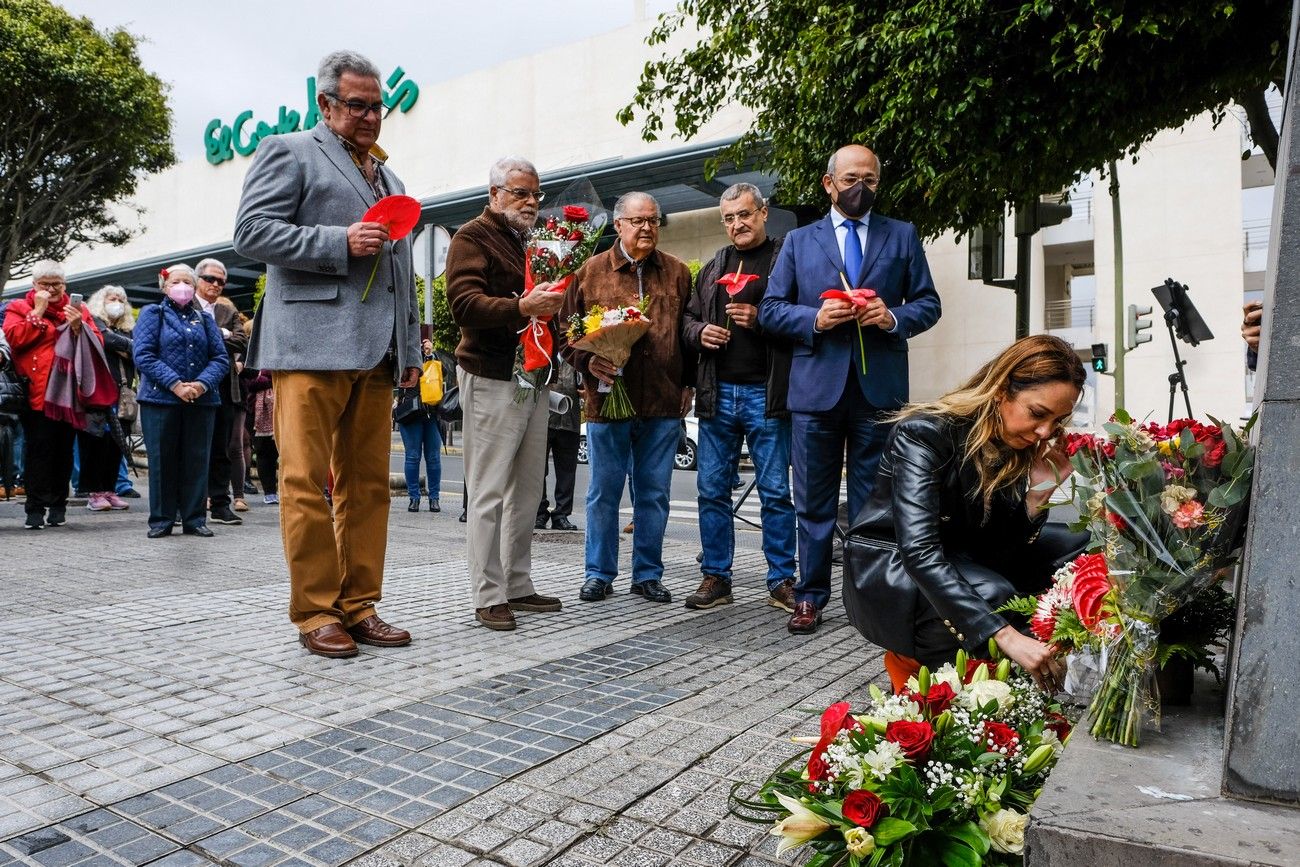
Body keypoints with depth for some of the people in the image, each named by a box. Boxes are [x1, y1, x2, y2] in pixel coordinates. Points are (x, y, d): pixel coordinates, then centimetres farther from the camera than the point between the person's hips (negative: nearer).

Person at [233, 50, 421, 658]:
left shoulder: (388, 178, 28)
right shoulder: (289, 152, 8)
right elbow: (252, 232, -4)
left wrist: (411, 351, 17)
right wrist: (339, 242, -13)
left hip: (376, 352, 6)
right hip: (312, 345, -6)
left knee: (367, 484, 5)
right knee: (308, 482, -5)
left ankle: (359, 606, 12)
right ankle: (316, 613, 3)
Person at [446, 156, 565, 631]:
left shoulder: (530, 243, 23)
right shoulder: (473, 236, -2)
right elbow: (465, 303, -17)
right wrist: (521, 308, -31)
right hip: (493, 378, -8)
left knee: (527, 489, 10)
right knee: (489, 493, -5)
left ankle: (517, 586, 18)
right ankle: (488, 596, 2)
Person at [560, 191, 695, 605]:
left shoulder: (678, 273, 9)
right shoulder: (590, 271, 5)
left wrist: (688, 384, 4)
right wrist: (588, 362, -11)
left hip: (664, 403, 2)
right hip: (607, 398, -1)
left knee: (654, 493, 9)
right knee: (603, 492, 7)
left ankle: (648, 574, 21)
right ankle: (598, 573, 21)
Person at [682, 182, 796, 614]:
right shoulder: (714, 267, 17)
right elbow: (688, 317, 21)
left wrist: (761, 320, -18)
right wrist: (700, 331, 0)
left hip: (766, 394, -5)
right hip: (717, 393, 5)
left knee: (776, 492, 1)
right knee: (712, 489, 7)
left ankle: (782, 581, 13)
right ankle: (716, 577, 19)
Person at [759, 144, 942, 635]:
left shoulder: (902, 236, 13)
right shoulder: (799, 241, 13)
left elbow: (928, 304, 10)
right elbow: (769, 309, 7)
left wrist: (894, 317, -11)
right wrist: (814, 318, -11)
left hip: (880, 388, 0)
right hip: (816, 387, 0)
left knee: (873, 502, 6)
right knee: (814, 502, 6)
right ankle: (811, 597, 16)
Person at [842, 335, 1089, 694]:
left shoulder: (1025, 445, -5)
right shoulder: (924, 433, -27)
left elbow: (1000, 550, -7)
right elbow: (918, 552, -37)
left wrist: (1038, 491, -23)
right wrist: (1006, 636, -42)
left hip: (959, 559, 8)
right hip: (888, 565, -7)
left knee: (1077, 548, 1)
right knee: (991, 595, -33)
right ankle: (914, 661, -3)